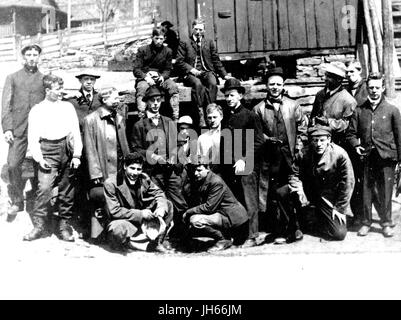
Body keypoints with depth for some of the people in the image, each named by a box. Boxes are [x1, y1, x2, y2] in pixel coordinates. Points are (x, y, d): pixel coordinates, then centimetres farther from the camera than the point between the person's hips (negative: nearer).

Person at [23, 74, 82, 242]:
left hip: (67, 149, 2)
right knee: (44, 188, -13)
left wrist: (76, 154, -2)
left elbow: (76, 132, 7)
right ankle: (39, 225, -4)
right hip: (48, 151, -2)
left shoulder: (68, 107, 10)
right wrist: (39, 158, -9)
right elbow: (33, 138, 2)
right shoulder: (37, 110, 5)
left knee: (67, 190, 5)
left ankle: (64, 225, 14)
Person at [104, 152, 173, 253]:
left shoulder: (144, 178, -2)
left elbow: (158, 193, 4)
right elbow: (114, 211, -20)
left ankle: (156, 242, -7)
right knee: (117, 228, -40)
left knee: (168, 205, -6)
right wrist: (140, 214, -26)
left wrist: (161, 207, -21)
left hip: (144, 221, 5)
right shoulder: (111, 183, -17)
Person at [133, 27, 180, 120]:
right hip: (145, 77, -2)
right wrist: (146, 77, -20)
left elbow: (168, 69, 12)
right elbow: (136, 70, -1)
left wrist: (162, 77, -12)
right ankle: (141, 117, -41)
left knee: (173, 86, -27)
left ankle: (176, 118, -31)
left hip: (160, 77, 2)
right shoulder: (142, 50, 3)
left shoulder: (167, 51, 10)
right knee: (141, 87, -36)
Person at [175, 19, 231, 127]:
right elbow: (179, 62, 4)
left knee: (213, 83, -33)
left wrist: (224, 74, 6)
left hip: (207, 71, 2)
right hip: (191, 73, -2)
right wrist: (191, 69, -11)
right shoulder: (184, 43, 13)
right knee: (197, 84, -36)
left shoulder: (209, 42, 21)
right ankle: (201, 114, -40)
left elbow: (216, 60, 18)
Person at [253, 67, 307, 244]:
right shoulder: (259, 109, 6)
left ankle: (294, 228, 14)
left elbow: (302, 128, 8)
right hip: (270, 157, 0)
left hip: (290, 156, 0)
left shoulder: (293, 105, 8)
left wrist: (298, 147, 0)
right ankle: (279, 232, 8)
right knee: (274, 196, 1)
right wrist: (266, 139, -8)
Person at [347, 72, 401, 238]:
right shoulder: (360, 111, 7)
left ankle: (386, 223, 18)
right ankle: (366, 222, 17)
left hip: (386, 157, -1)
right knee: (366, 191, 5)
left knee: (385, 193, 4)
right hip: (367, 157, 1)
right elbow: (351, 133, 12)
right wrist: (356, 146, -6)